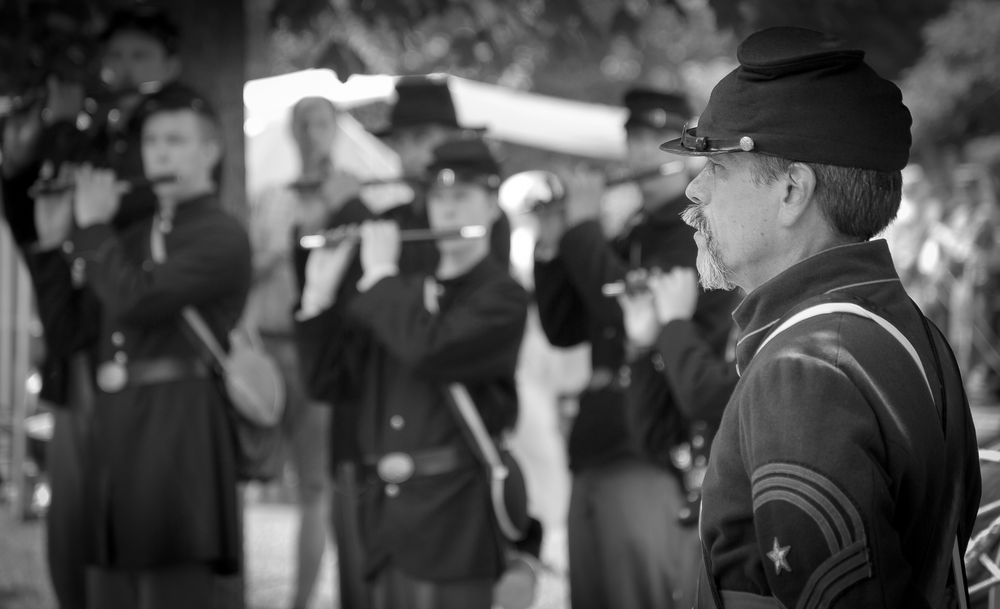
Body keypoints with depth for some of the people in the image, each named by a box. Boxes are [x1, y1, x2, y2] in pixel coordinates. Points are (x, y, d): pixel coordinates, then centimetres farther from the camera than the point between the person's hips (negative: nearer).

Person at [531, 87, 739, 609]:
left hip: (656, 463, -7)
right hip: (593, 462, 8)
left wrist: (583, 230, -8)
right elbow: (564, 329, 17)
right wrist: (550, 246, 6)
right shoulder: (630, 239, 20)